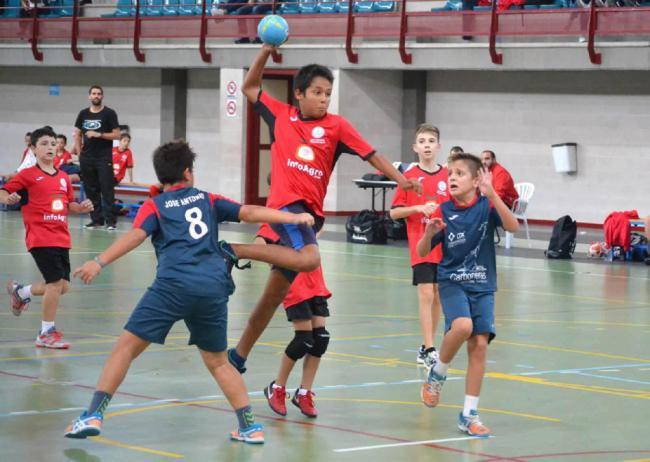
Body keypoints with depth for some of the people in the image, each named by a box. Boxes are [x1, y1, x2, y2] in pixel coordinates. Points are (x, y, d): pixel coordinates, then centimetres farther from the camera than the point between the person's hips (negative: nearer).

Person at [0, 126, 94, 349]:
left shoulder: (63, 178, 13)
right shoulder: (28, 175, -3)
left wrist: (81, 207, 2)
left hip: (61, 238, 7)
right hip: (40, 237, -7)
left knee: (62, 286, 7)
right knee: (56, 282, -14)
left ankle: (20, 291, 34)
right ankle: (46, 333, 0)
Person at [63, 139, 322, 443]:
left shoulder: (154, 207, 14)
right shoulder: (208, 200, 22)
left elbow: (135, 236, -3)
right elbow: (250, 213, 17)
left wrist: (99, 263, -12)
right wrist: (294, 218, 23)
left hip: (174, 285, -3)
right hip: (214, 289, 3)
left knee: (126, 346, 2)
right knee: (217, 361, 20)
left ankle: (93, 416, -9)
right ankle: (250, 426, 16)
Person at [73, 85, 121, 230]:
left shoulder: (109, 113, 0)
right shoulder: (83, 114, 11)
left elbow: (116, 135, -5)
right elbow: (77, 135, 17)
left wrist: (99, 135, -15)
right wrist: (79, 153, 6)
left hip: (104, 157, -4)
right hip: (87, 158, 4)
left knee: (107, 189, -8)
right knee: (91, 190, 6)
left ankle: (110, 220, -7)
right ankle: (96, 219, 13)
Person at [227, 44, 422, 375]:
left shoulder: (336, 126, 6)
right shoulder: (281, 115, 7)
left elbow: (371, 155, 4)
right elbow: (250, 87, 17)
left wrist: (400, 179, -9)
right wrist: (266, 51, 6)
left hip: (311, 211, 3)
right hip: (285, 203, -3)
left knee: (275, 293, 9)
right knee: (309, 258, -33)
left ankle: (239, 356, 21)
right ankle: (232, 252, -20)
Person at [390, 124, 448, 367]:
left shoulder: (447, 176, 4)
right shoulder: (409, 177, -2)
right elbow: (394, 212, -1)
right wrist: (419, 208, -15)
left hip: (444, 245, 3)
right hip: (420, 245, -3)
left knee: (438, 295, 8)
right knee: (426, 294, -11)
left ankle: (426, 346, 19)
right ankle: (429, 349, -11)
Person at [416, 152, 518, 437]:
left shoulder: (487, 206, -6)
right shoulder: (443, 212, -5)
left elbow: (513, 227, -24)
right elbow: (422, 252, -2)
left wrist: (492, 195, -34)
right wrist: (429, 234, -24)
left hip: (482, 286, 1)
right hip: (452, 282, -1)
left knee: (480, 344, -6)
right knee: (462, 325, -28)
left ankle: (469, 414, 3)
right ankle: (438, 372, 0)